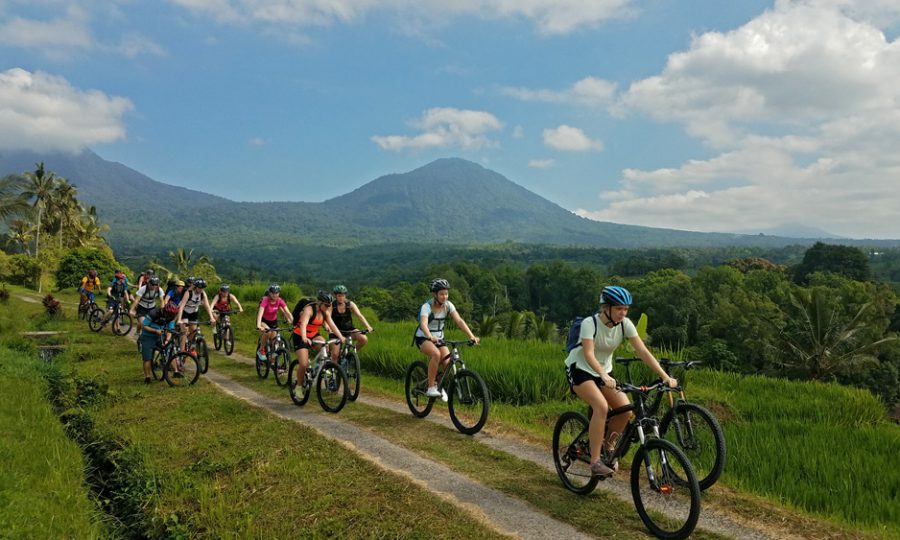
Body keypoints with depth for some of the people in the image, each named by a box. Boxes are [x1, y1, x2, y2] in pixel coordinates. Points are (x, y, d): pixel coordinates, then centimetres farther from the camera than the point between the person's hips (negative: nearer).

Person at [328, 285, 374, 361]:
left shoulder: (350, 304, -11)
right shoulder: (331, 305, -14)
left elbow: (359, 316, -20)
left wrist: (368, 326, -36)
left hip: (349, 329, 1)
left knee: (363, 339, -23)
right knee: (335, 354, -13)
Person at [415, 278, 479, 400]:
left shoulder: (448, 305, -9)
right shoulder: (427, 306, -21)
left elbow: (459, 321, -19)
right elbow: (423, 324, -38)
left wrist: (471, 336, -32)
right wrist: (430, 337, -58)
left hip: (439, 338, 5)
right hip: (423, 338, -4)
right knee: (436, 354, -34)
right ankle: (430, 388, -22)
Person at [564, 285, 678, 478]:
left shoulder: (625, 324, -12)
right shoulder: (590, 323, -25)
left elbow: (643, 352, -16)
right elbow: (588, 354, -37)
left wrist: (665, 377, -25)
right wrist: (604, 376, -54)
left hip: (605, 371, 5)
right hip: (579, 369, -5)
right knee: (602, 406, -29)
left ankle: (608, 447, 12)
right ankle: (595, 461, -21)